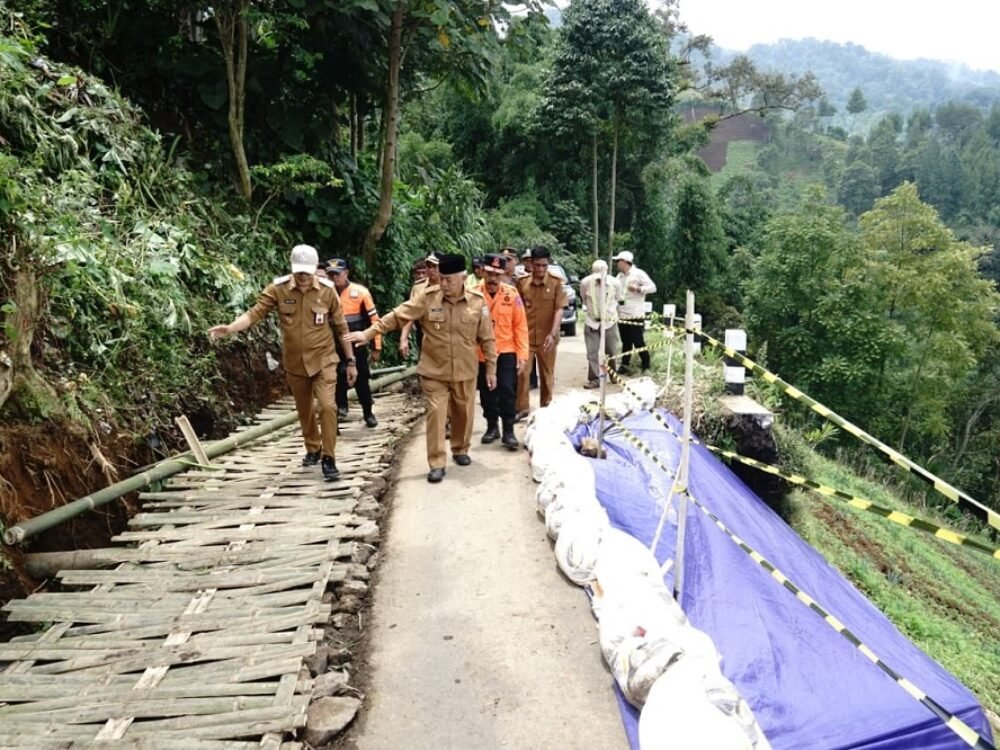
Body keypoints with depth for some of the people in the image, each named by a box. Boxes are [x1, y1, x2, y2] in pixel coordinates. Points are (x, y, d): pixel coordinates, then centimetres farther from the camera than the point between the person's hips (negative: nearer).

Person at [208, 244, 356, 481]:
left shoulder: (327, 290, -9)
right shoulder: (278, 288, -9)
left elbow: (341, 328, -1)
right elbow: (255, 313, -13)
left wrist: (351, 361, 1)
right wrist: (229, 328, -31)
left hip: (323, 360, -2)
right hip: (295, 363, 2)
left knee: (327, 406, -15)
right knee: (304, 410, 16)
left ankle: (328, 459, -3)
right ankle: (313, 450, 38)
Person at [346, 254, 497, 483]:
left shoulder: (477, 301, -7)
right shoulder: (428, 297, -10)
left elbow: (486, 338, 0)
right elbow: (398, 316, -9)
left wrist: (491, 368, 2)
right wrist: (369, 333, -16)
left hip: (465, 371, 1)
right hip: (434, 371, -1)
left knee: (463, 412, 15)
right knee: (436, 413, -2)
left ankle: (460, 450, 39)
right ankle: (436, 464, 7)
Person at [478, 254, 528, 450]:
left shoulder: (512, 294, -6)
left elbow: (520, 326, -3)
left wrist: (522, 355, -7)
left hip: (507, 351, -1)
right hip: (482, 353, 1)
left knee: (507, 391, -3)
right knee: (487, 392, 12)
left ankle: (508, 431, 7)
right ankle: (492, 427, 29)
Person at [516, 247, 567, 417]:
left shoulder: (556, 282, -6)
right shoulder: (522, 283, -1)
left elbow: (559, 309, -10)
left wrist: (552, 334, -20)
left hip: (546, 337, -1)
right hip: (525, 336, 1)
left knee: (547, 374, 12)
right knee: (522, 372, -1)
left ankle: (546, 408, 25)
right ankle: (521, 408, 11)